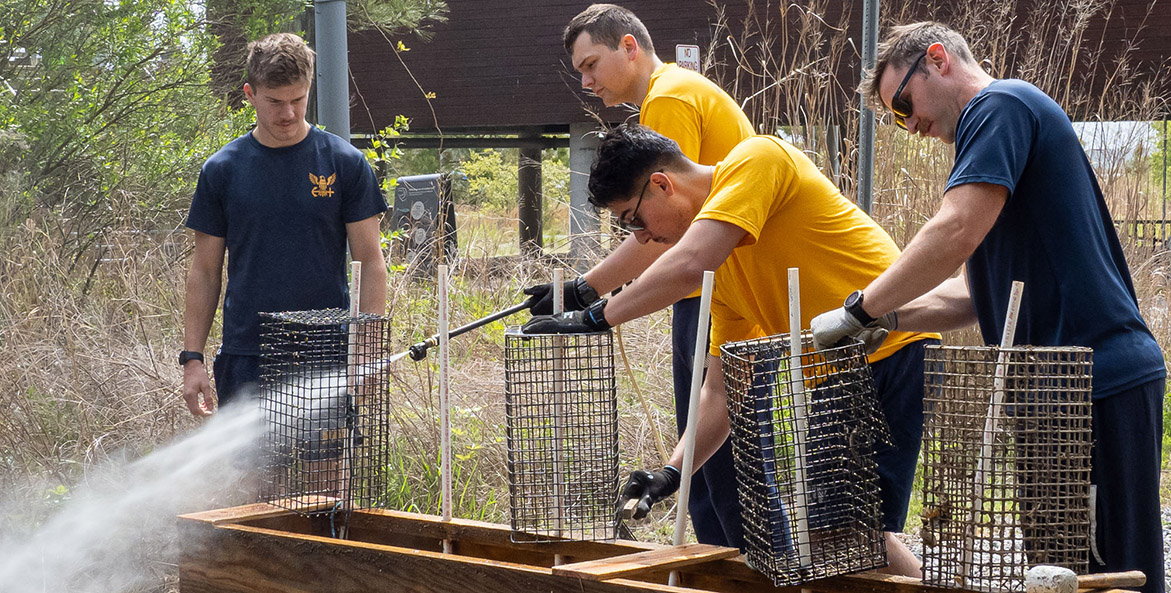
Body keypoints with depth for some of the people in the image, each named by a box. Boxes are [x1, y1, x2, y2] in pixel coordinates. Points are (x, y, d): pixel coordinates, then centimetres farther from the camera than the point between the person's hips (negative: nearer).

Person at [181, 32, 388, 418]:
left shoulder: (344, 163, 1)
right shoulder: (221, 170, 5)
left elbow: (370, 263, 2)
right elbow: (205, 272, 9)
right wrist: (192, 358, 2)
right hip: (245, 360, 1)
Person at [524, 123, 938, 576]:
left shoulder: (757, 160, -12)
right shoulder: (720, 273, 13)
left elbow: (689, 265, -26)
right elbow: (720, 392, 15)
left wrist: (594, 318, -18)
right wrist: (672, 472, 3)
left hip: (895, 354, -9)